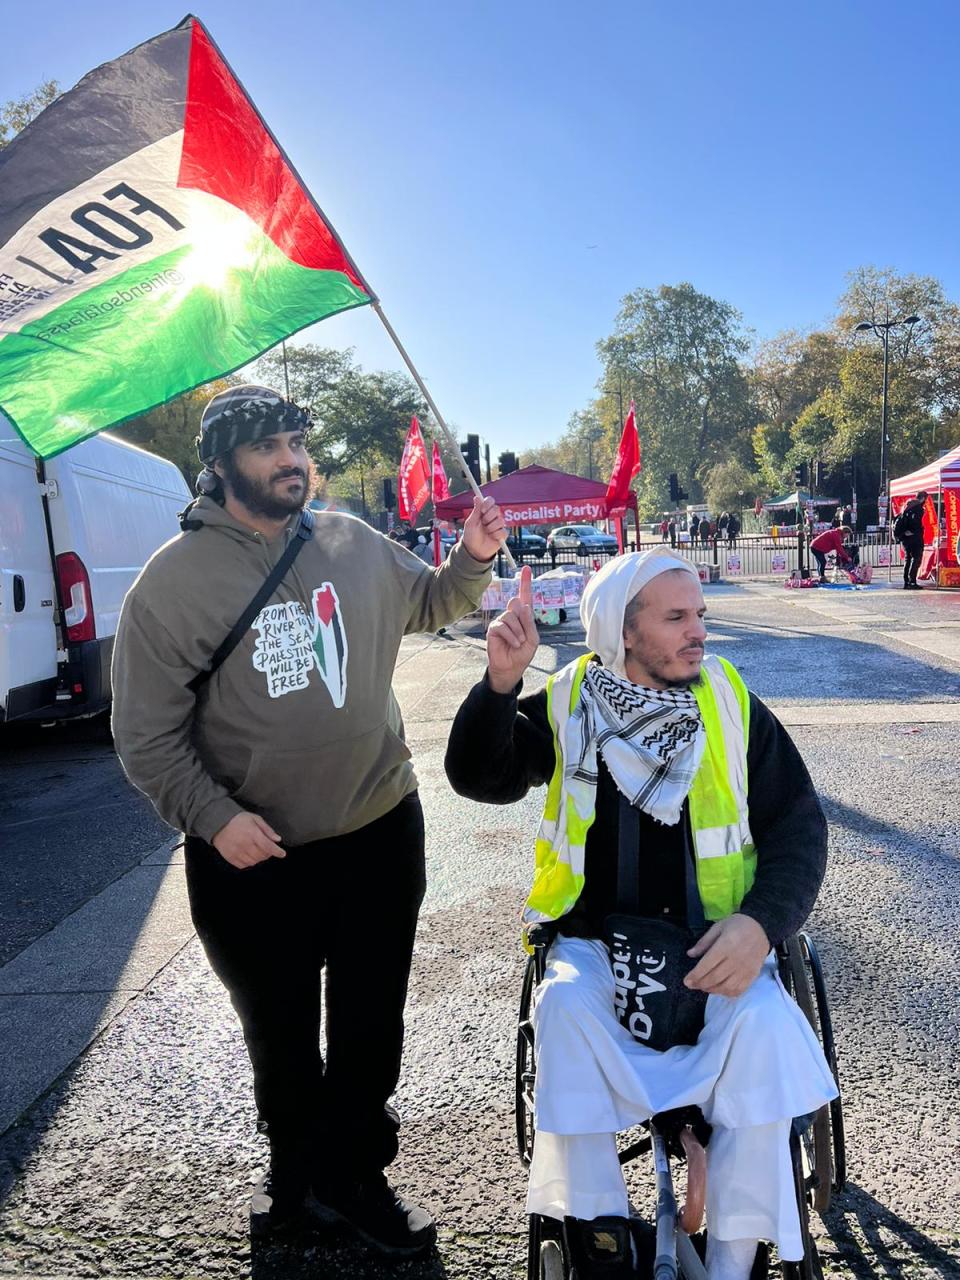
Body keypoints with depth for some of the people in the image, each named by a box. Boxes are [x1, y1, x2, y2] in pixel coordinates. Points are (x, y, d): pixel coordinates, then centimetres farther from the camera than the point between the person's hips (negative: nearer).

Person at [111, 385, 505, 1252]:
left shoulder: (353, 545, 0)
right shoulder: (174, 581, -10)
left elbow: (430, 604, 17)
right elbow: (147, 736, -9)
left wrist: (475, 558, -2)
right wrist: (215, 817, -21)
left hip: (379, 833, 3)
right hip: (250, 857, -2)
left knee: (371, 1027, 16)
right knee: (278, 1032, 20)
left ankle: (353, 1175, 40)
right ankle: (296, 1167, 46)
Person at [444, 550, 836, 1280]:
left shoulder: (733, 707, -2)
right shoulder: (568, 708, -1)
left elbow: (799, 826, 0)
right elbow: (480, 779, -10)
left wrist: (762, 923, -18)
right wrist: (501, 684, -26)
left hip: (714, 947, 0)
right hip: (595, 945, 0)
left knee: (767, 1024, -27)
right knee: (564, 1009, -29)